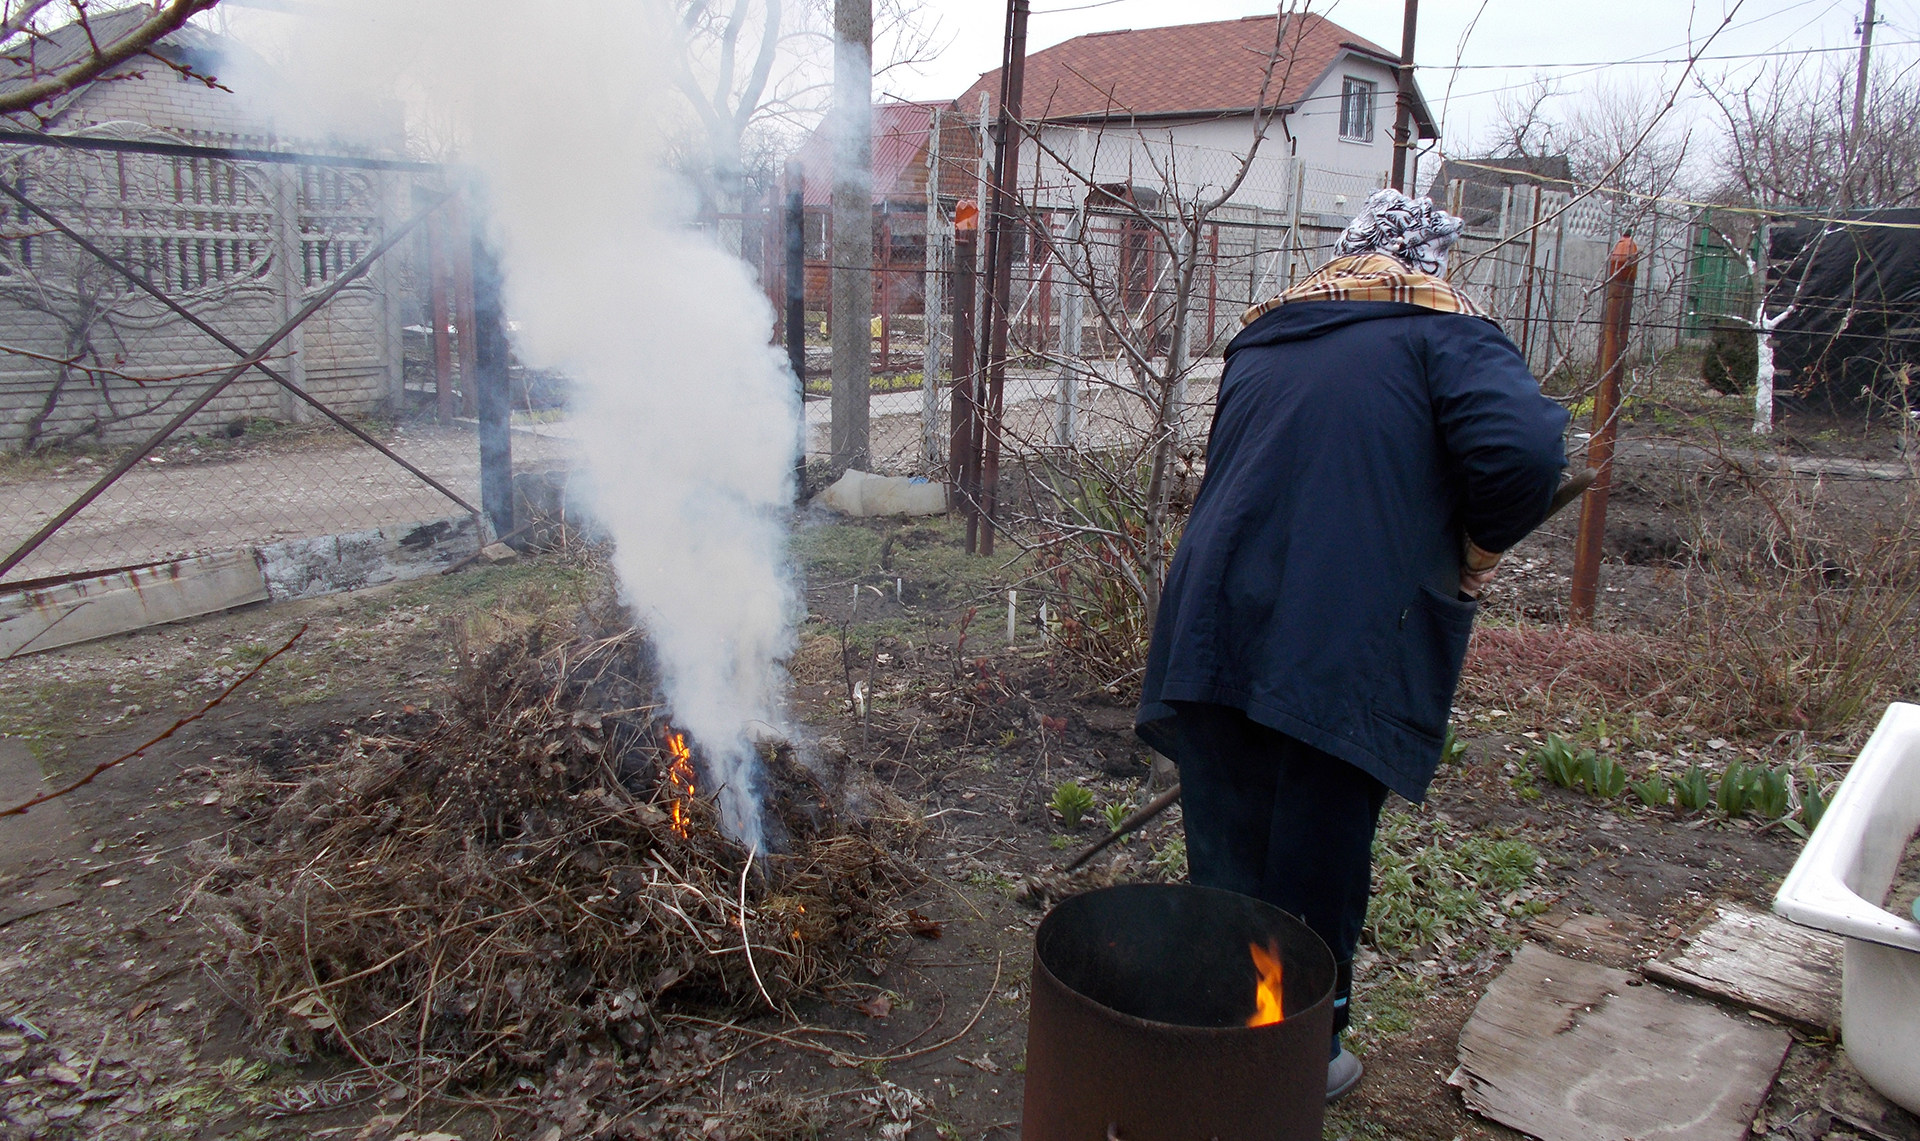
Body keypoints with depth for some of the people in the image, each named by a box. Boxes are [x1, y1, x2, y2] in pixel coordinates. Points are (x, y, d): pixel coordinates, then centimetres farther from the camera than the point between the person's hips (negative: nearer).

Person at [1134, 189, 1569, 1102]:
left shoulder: (1260, 338, 20)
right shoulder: (1443, 335, 1)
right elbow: (1526, 449, -17)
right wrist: (1484, 543, 2)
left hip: (1212, 627, 5)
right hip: (1342, 650, -5)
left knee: (1224, 857, 15)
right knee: (1316, 866, 9)